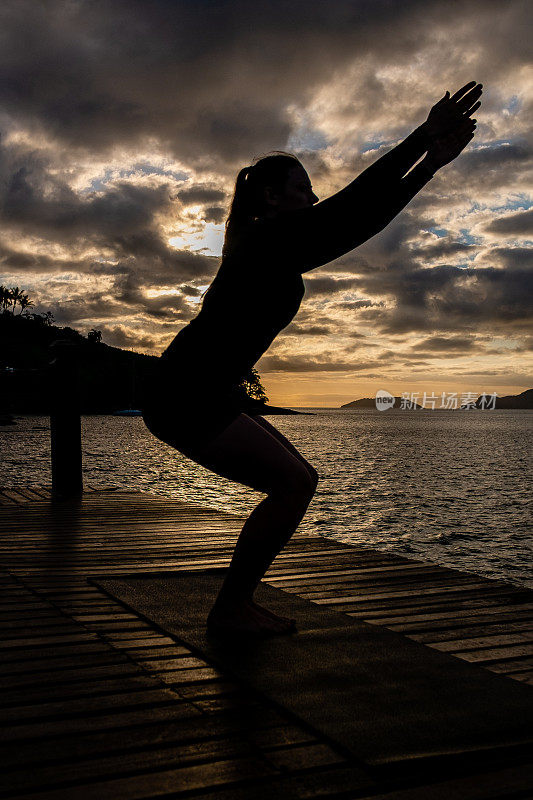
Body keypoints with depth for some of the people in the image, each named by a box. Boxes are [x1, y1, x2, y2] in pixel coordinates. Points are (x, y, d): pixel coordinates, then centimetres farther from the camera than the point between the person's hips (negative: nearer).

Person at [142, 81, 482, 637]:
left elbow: (360, 221, 17)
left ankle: (237, 605, 16)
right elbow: (354, 208, -14)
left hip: (205, 397, 10)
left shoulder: (279, 251, 17)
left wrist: (430, 161, 18)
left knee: (297, 481, 10)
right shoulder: (267, 241, -10)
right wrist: (423, 137, -12)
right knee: (293, 484, -11)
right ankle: (231, 611, 1)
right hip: (188, 399, -10)